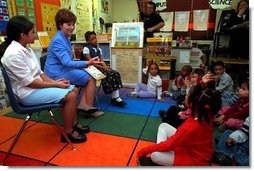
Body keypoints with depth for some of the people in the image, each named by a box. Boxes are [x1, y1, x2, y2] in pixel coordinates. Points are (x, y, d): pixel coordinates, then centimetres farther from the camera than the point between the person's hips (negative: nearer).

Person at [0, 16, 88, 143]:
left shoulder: (26, 48, 8)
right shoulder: (14, 54, -21)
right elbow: (29, 82, -22)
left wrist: (54, 81, -4)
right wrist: (55, 85, -17)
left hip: (37, 85, 9)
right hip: (28, 92, -9)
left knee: (73, 90, 6)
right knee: (70, 96, -20)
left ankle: (73, 123, 16)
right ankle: (68, 132, -4)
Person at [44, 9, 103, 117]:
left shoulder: (65, 38, 12)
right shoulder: (58, 40, -19)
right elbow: (67, 62, -30)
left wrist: (85, 65, 11)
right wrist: (87, 63, -42)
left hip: (63, 70, 9)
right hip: (57, 74, -9)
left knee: (90, 76, 5)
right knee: (91, 79, -9)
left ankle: (83, 105, 1)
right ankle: (89, 107, 3)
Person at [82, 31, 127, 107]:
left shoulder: (98, 49, 16)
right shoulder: (86, 49, -5)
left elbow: (102, 60, 11)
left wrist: (106, 67, -11)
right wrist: (103, 67, -20)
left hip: (100, 68, 7)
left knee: (116, 74, -16)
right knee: (107, 75, -31)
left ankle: (116, 97, -20)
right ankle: (114, 98, -19)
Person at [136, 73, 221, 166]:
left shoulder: (191, 127, -38)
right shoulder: (207, 114, -17)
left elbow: (167, 145, -27)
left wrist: (144, 150, -15)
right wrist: (204, 84, -18)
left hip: (195, 160, -8)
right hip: (194, 147, 8)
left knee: (155, 155, -18)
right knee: (163, 126, 3)